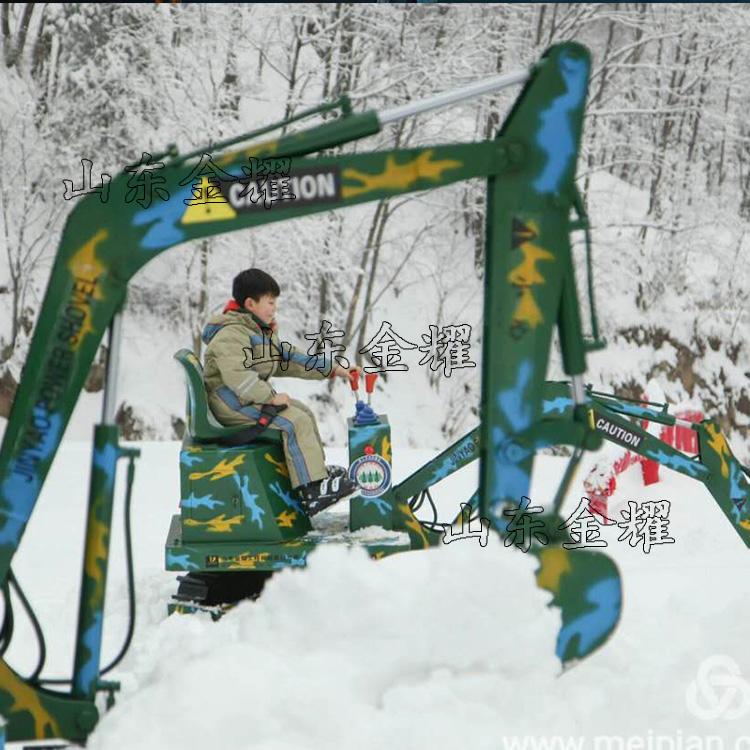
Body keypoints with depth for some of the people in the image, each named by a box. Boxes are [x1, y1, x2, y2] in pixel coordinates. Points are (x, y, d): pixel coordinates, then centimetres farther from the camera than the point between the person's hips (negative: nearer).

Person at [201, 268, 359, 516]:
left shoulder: (261, 331, 14)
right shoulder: (230, 334, -21)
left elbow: (288, 359, 18)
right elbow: (237, 376, -32)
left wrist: (331, 368, 13)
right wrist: (271, 396, -27)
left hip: (250, 397, 11)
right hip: (232, 403, -11)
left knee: (302, 411, 14)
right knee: (296, 422, -20)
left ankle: (317, 469, 25)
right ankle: (313, 492, -24)